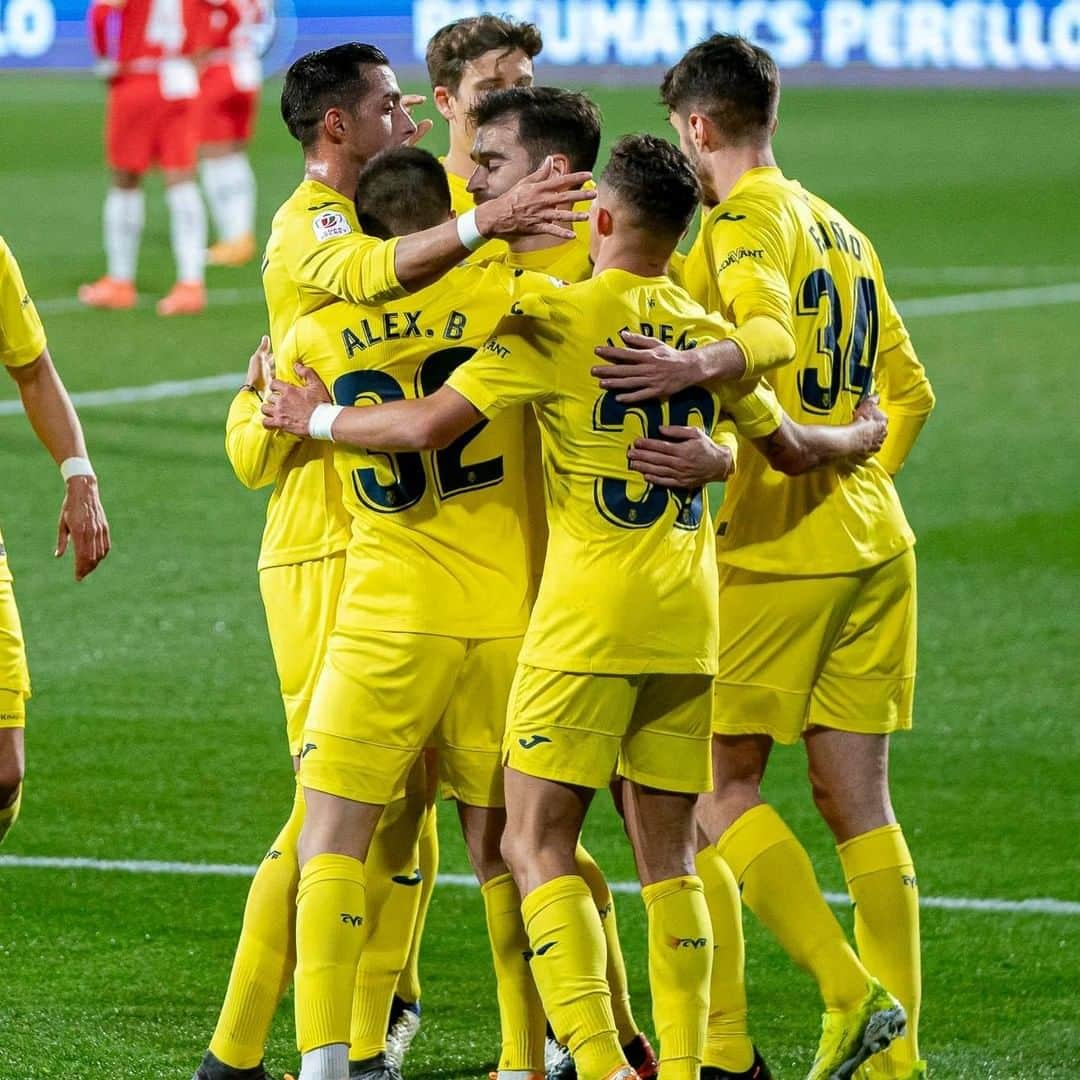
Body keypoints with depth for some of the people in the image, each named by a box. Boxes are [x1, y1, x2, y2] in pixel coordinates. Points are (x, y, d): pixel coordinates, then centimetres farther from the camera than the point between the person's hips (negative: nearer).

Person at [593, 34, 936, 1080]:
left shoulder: (746, 221, -8)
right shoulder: (843, 233, 19)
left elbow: (771, 333, -29)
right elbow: (909, 392, 24)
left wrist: (694, 364, -46)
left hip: (778, 550, -8)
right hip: (875, 545, 8)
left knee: (719, 782, -1)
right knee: (854, 796, 8)